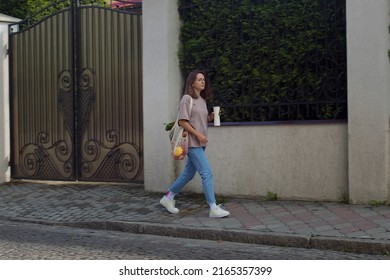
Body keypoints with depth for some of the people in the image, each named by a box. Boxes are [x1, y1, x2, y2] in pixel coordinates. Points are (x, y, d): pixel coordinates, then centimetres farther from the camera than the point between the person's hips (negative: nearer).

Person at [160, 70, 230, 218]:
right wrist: (198, 134, -18)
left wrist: (211, 117, 2)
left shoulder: (202, 100, 16)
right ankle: (213, 208, -9)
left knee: (188, 174, 14)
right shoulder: (187, 99, -9)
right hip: (192, 142, -9)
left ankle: (168, 198, 27)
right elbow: (182, 121, -14)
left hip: (200, 143, 9)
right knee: (207, 173, -12)